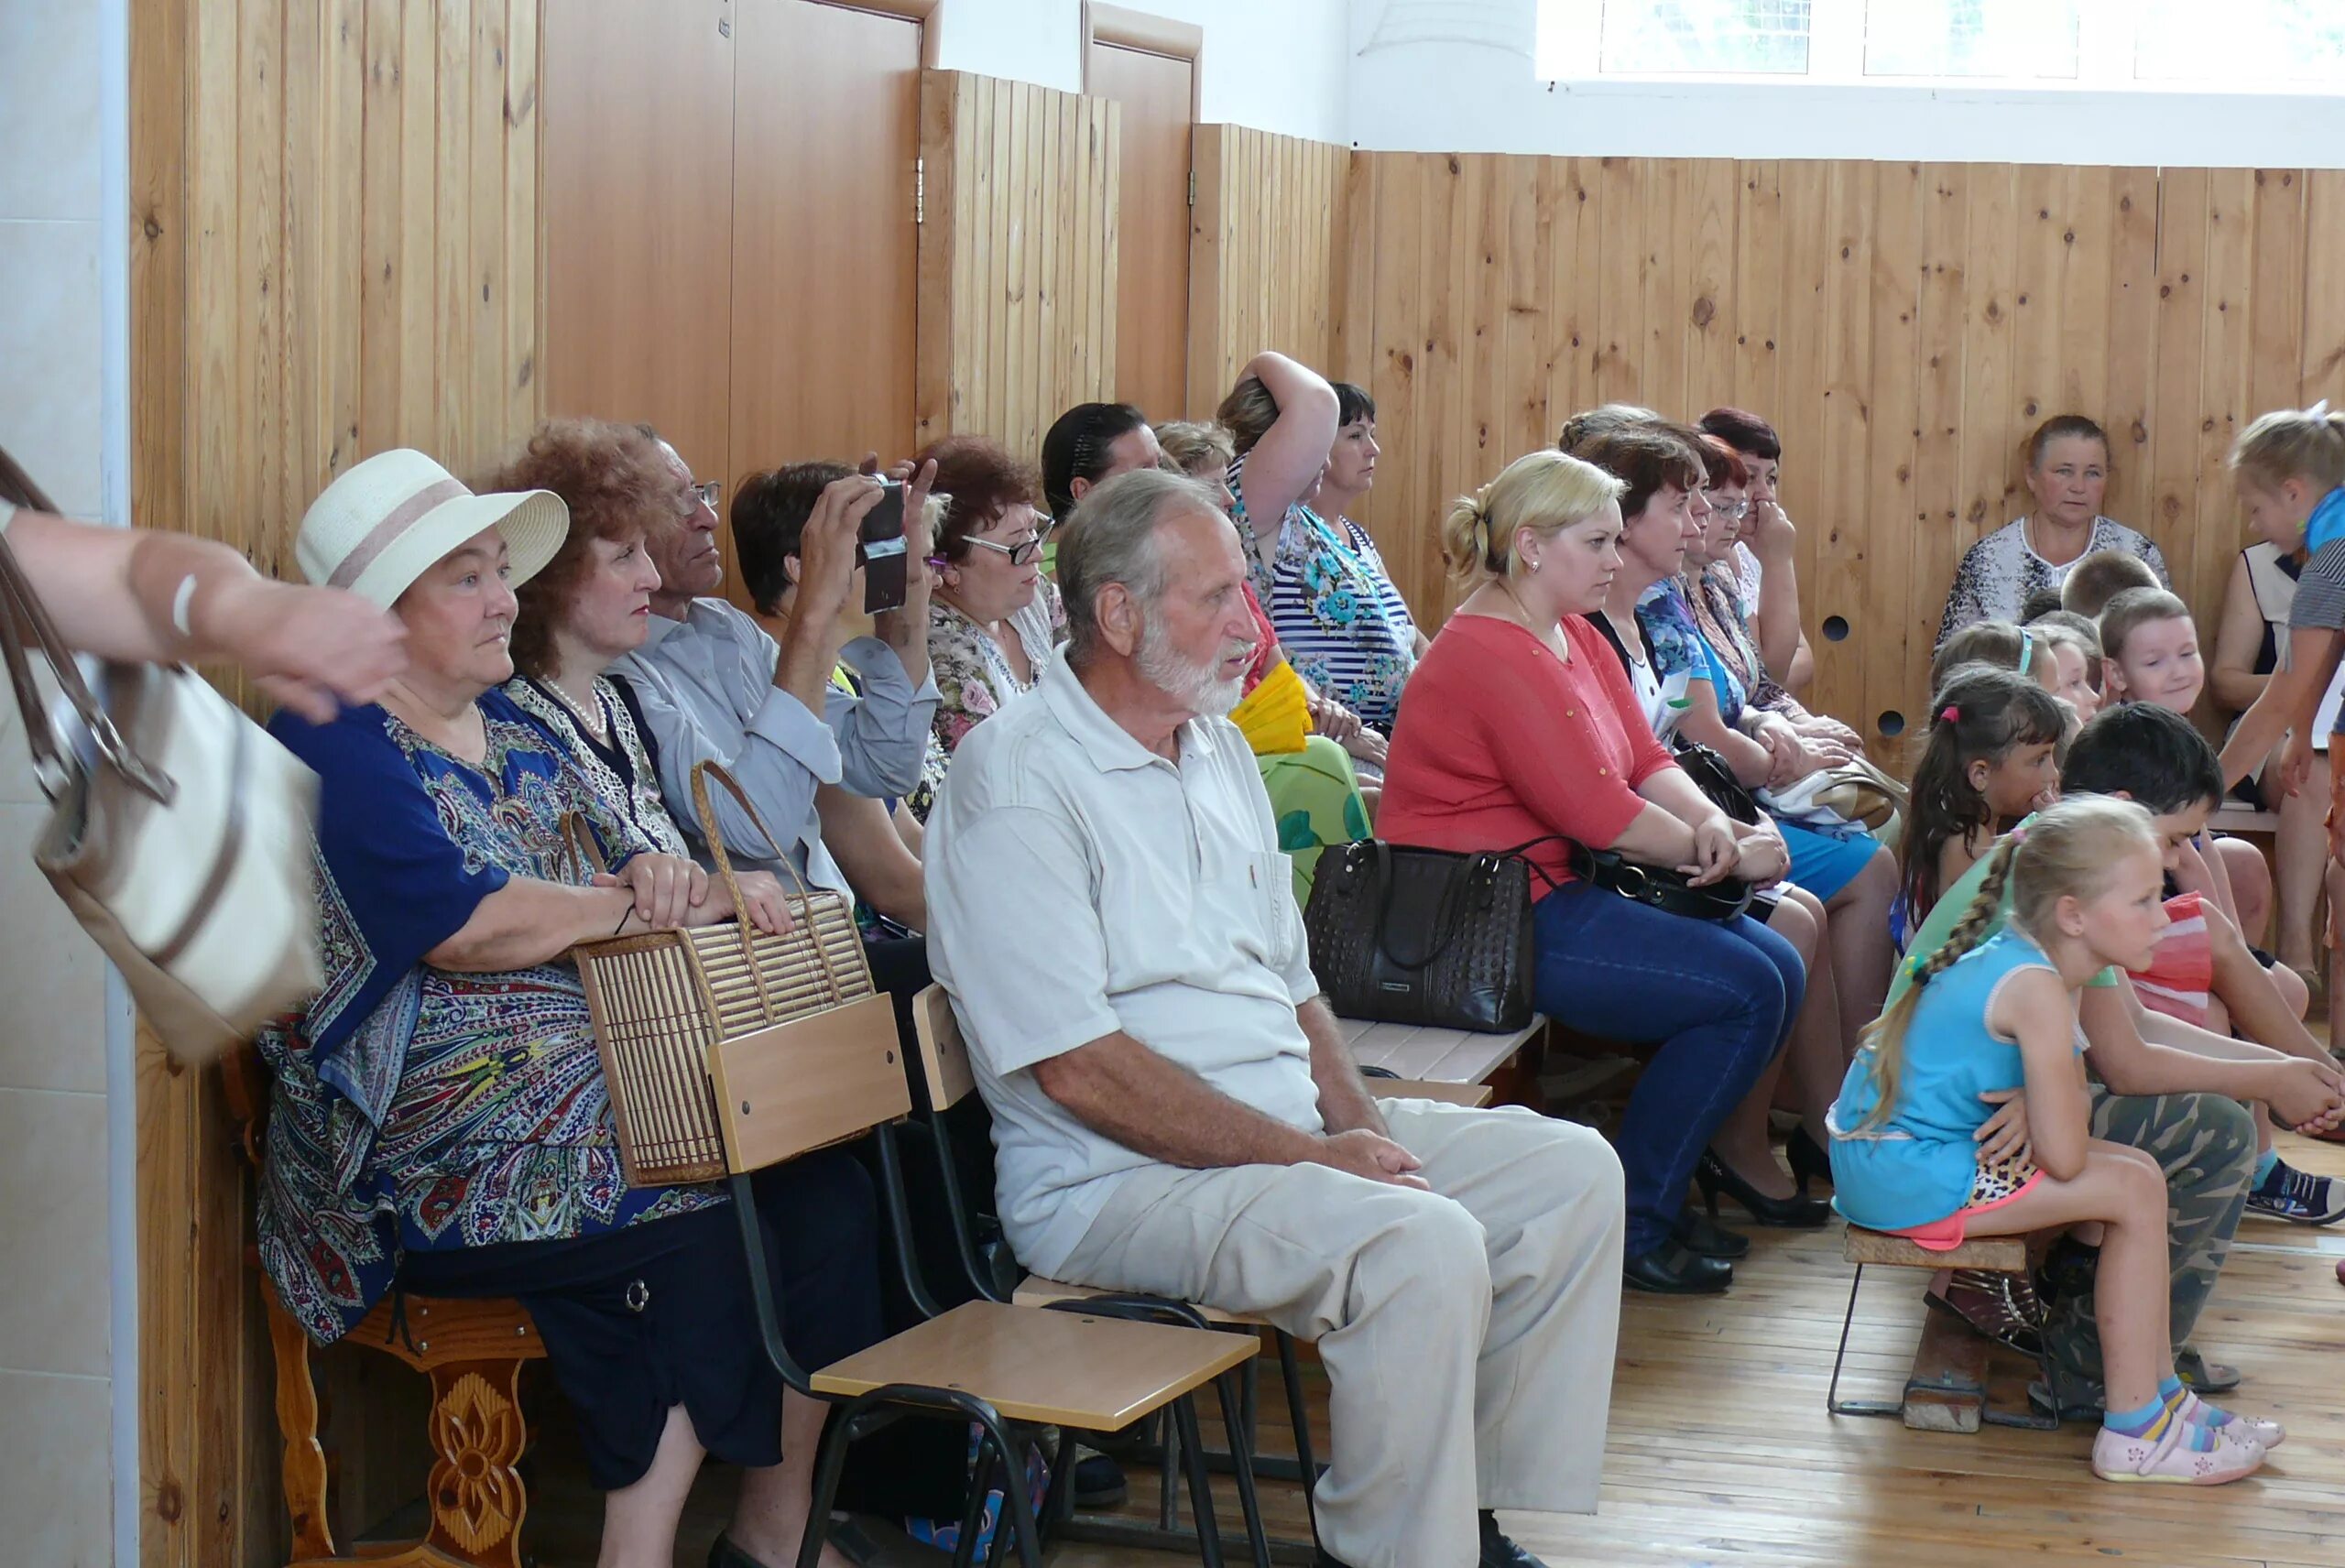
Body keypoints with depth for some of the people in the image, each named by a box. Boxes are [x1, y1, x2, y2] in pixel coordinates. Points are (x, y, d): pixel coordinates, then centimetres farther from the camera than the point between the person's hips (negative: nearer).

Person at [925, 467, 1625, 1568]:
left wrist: (1360, 1126, 1)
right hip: (1121, 1179, -9)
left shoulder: (1216, 750, 16)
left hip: (1294, 1129, 9)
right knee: (1425, 1246, -30)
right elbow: (1079, 1067, -19)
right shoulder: (1017, 782, -14)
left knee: (1570, 1172, 1)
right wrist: (1307, 1157, -18)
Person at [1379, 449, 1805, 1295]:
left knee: (1778, 968, 3)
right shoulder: (1493, 655, -18)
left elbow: (1648, 762, 13)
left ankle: (1675, 1176, 12)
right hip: (1486, 921, -10)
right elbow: (1598, 812, -20)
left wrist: (1711, 822, -8)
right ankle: (1631, 1227, -7)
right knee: (1746, 990, -16)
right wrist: (1724, 857, -9)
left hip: (1558, 893, 11)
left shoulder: (1578, 640, 16)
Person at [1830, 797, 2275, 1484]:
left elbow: (2073, 1107, 11)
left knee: (2136, 1170, 14)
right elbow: (2065, 1158, -22)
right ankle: (2135, 1432, -4)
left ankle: (2159, 1395, 20)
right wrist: (2035, 1119, -1)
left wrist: (2034, 1114, -11)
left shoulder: (2021, 959, 8)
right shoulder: (2037, 989, -22)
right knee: (2134, 1189, -11)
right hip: (1908, 1179, -10)